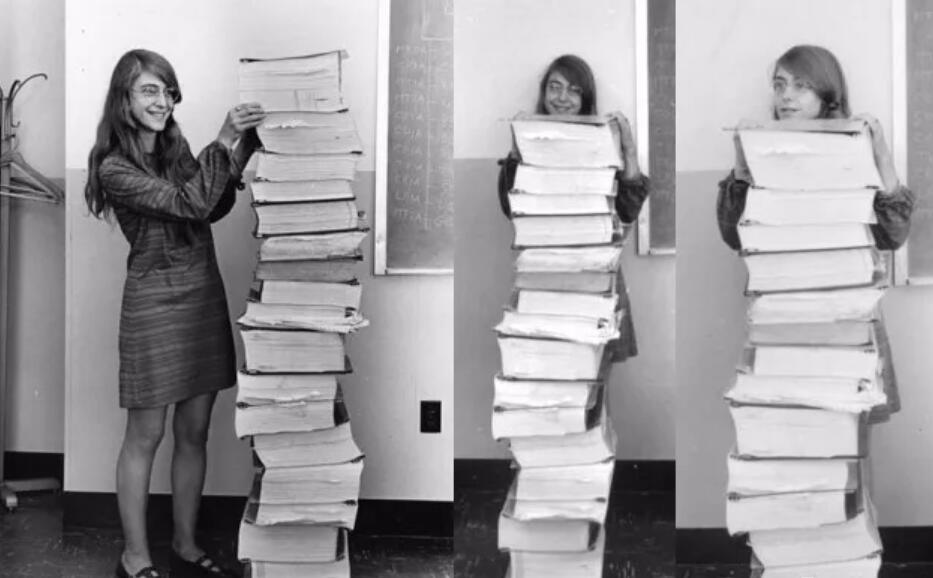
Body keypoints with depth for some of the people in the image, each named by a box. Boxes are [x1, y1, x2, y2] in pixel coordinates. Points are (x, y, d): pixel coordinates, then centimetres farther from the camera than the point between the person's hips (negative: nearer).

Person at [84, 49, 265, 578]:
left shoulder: (177, 149, 9)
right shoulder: (115, 168, -11)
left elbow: (215, 207, 5)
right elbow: (188, 203, -20)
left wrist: (243, 144, -5)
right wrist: (225, 142, -24)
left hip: (205, 295, 6)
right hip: (155, 301, -6)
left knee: (195, 431, 12)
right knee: (146, 436, 4)